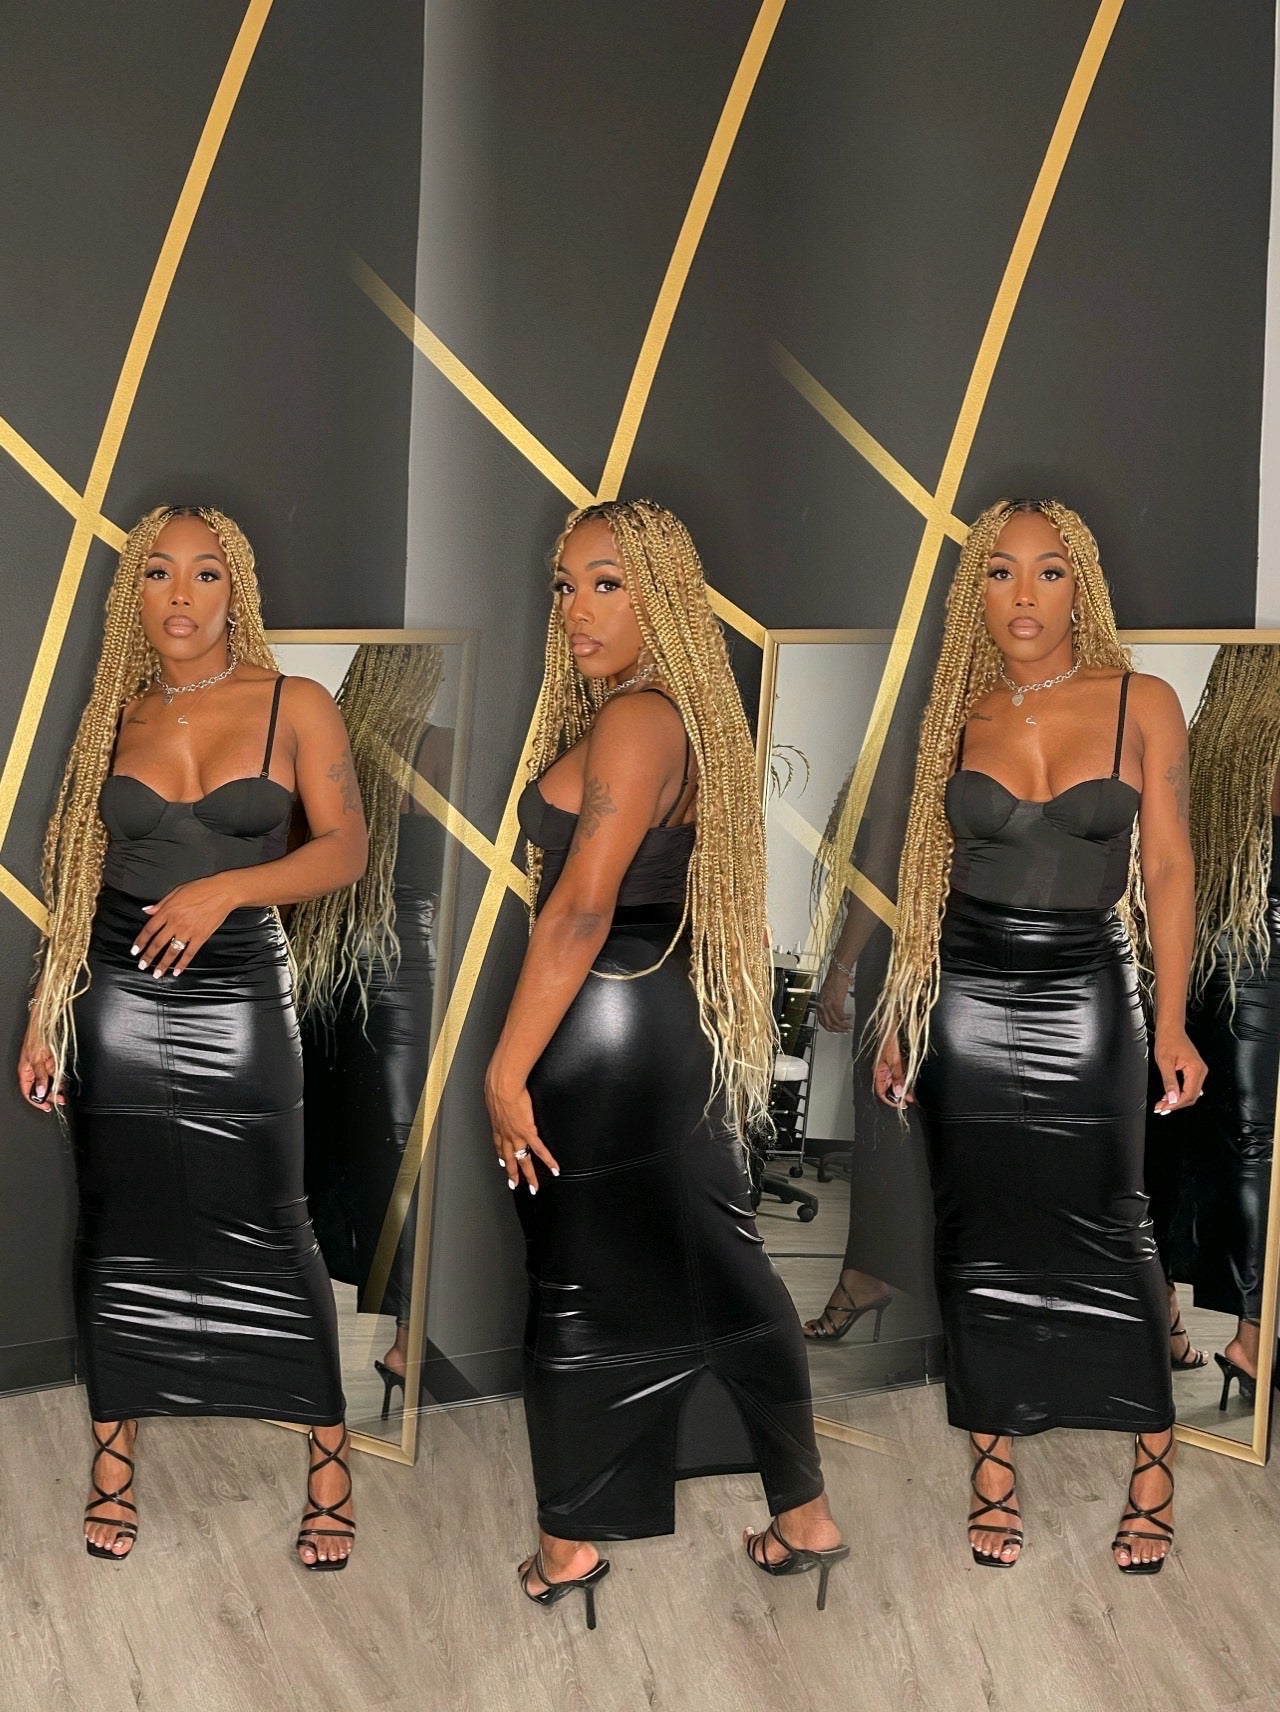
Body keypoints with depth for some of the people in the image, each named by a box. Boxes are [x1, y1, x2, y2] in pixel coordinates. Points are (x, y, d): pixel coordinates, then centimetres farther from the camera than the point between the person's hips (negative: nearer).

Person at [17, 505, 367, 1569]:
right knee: (120, 1227, 7)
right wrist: (45, 1016, 10)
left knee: (269, 1230, -2)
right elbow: (80, 881, 12)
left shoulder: (295, 707, -2)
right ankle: (114, 1453, 20)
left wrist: (226, 887, -20)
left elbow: (344, 849, -6)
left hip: (239, 1002, -2)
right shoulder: (116, 719, 7)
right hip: (119, 1002, 3)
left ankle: (330, 1460, 11)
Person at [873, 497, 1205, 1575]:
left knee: (1107, 1229, 1)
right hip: (967, 1002, 2)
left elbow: (1169, 870, -3)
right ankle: (994, 1459, 19)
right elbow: (931, 875, 9)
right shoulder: (960, 714, 4)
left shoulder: (1143, 705, -3)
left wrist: (1172, 1024, -9)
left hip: (1086, 1000, -2)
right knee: (979, 1233, 7)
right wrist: (900, 1023, 9)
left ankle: (1153, 1459, 16)